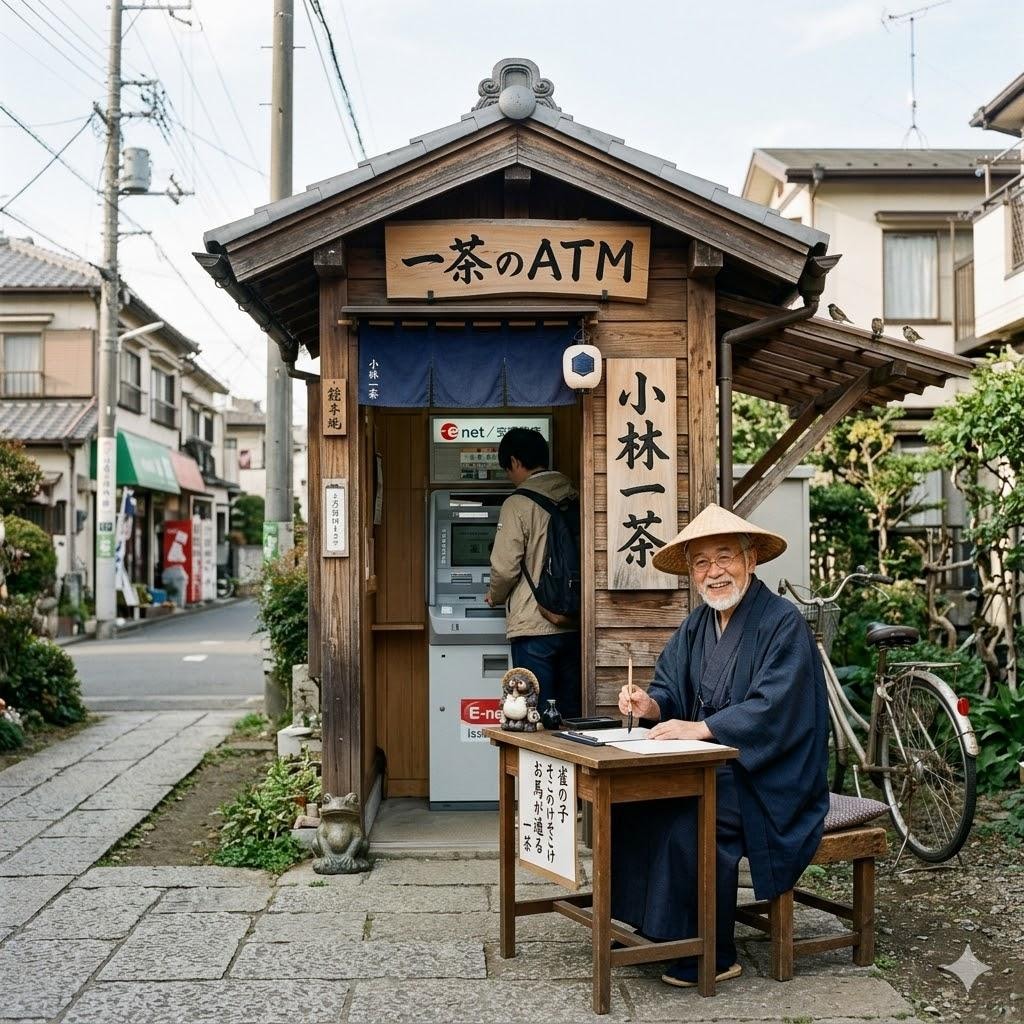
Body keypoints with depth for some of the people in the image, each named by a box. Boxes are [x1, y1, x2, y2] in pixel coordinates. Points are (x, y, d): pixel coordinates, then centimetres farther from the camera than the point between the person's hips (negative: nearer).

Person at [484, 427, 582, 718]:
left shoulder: (518, 504, -10)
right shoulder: (575, 499, 8)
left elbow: (505, 567, -12)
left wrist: (495, 596, 10)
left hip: (534, 628, -6)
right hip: (573, 625, 6)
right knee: (571, 714, 13)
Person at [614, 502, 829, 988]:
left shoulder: (783, 623, -14)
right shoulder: (696, 625, 9)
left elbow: (772, 709, -23)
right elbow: (671, 691, 8)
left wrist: (701, 728, -28)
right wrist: (649, 704, -15)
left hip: (770, 776, -7)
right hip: (711, 766, 8)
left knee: (688, 824, -28)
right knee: (628, 799, -10)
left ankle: (710, 958, -10)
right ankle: (644, 927, 4)